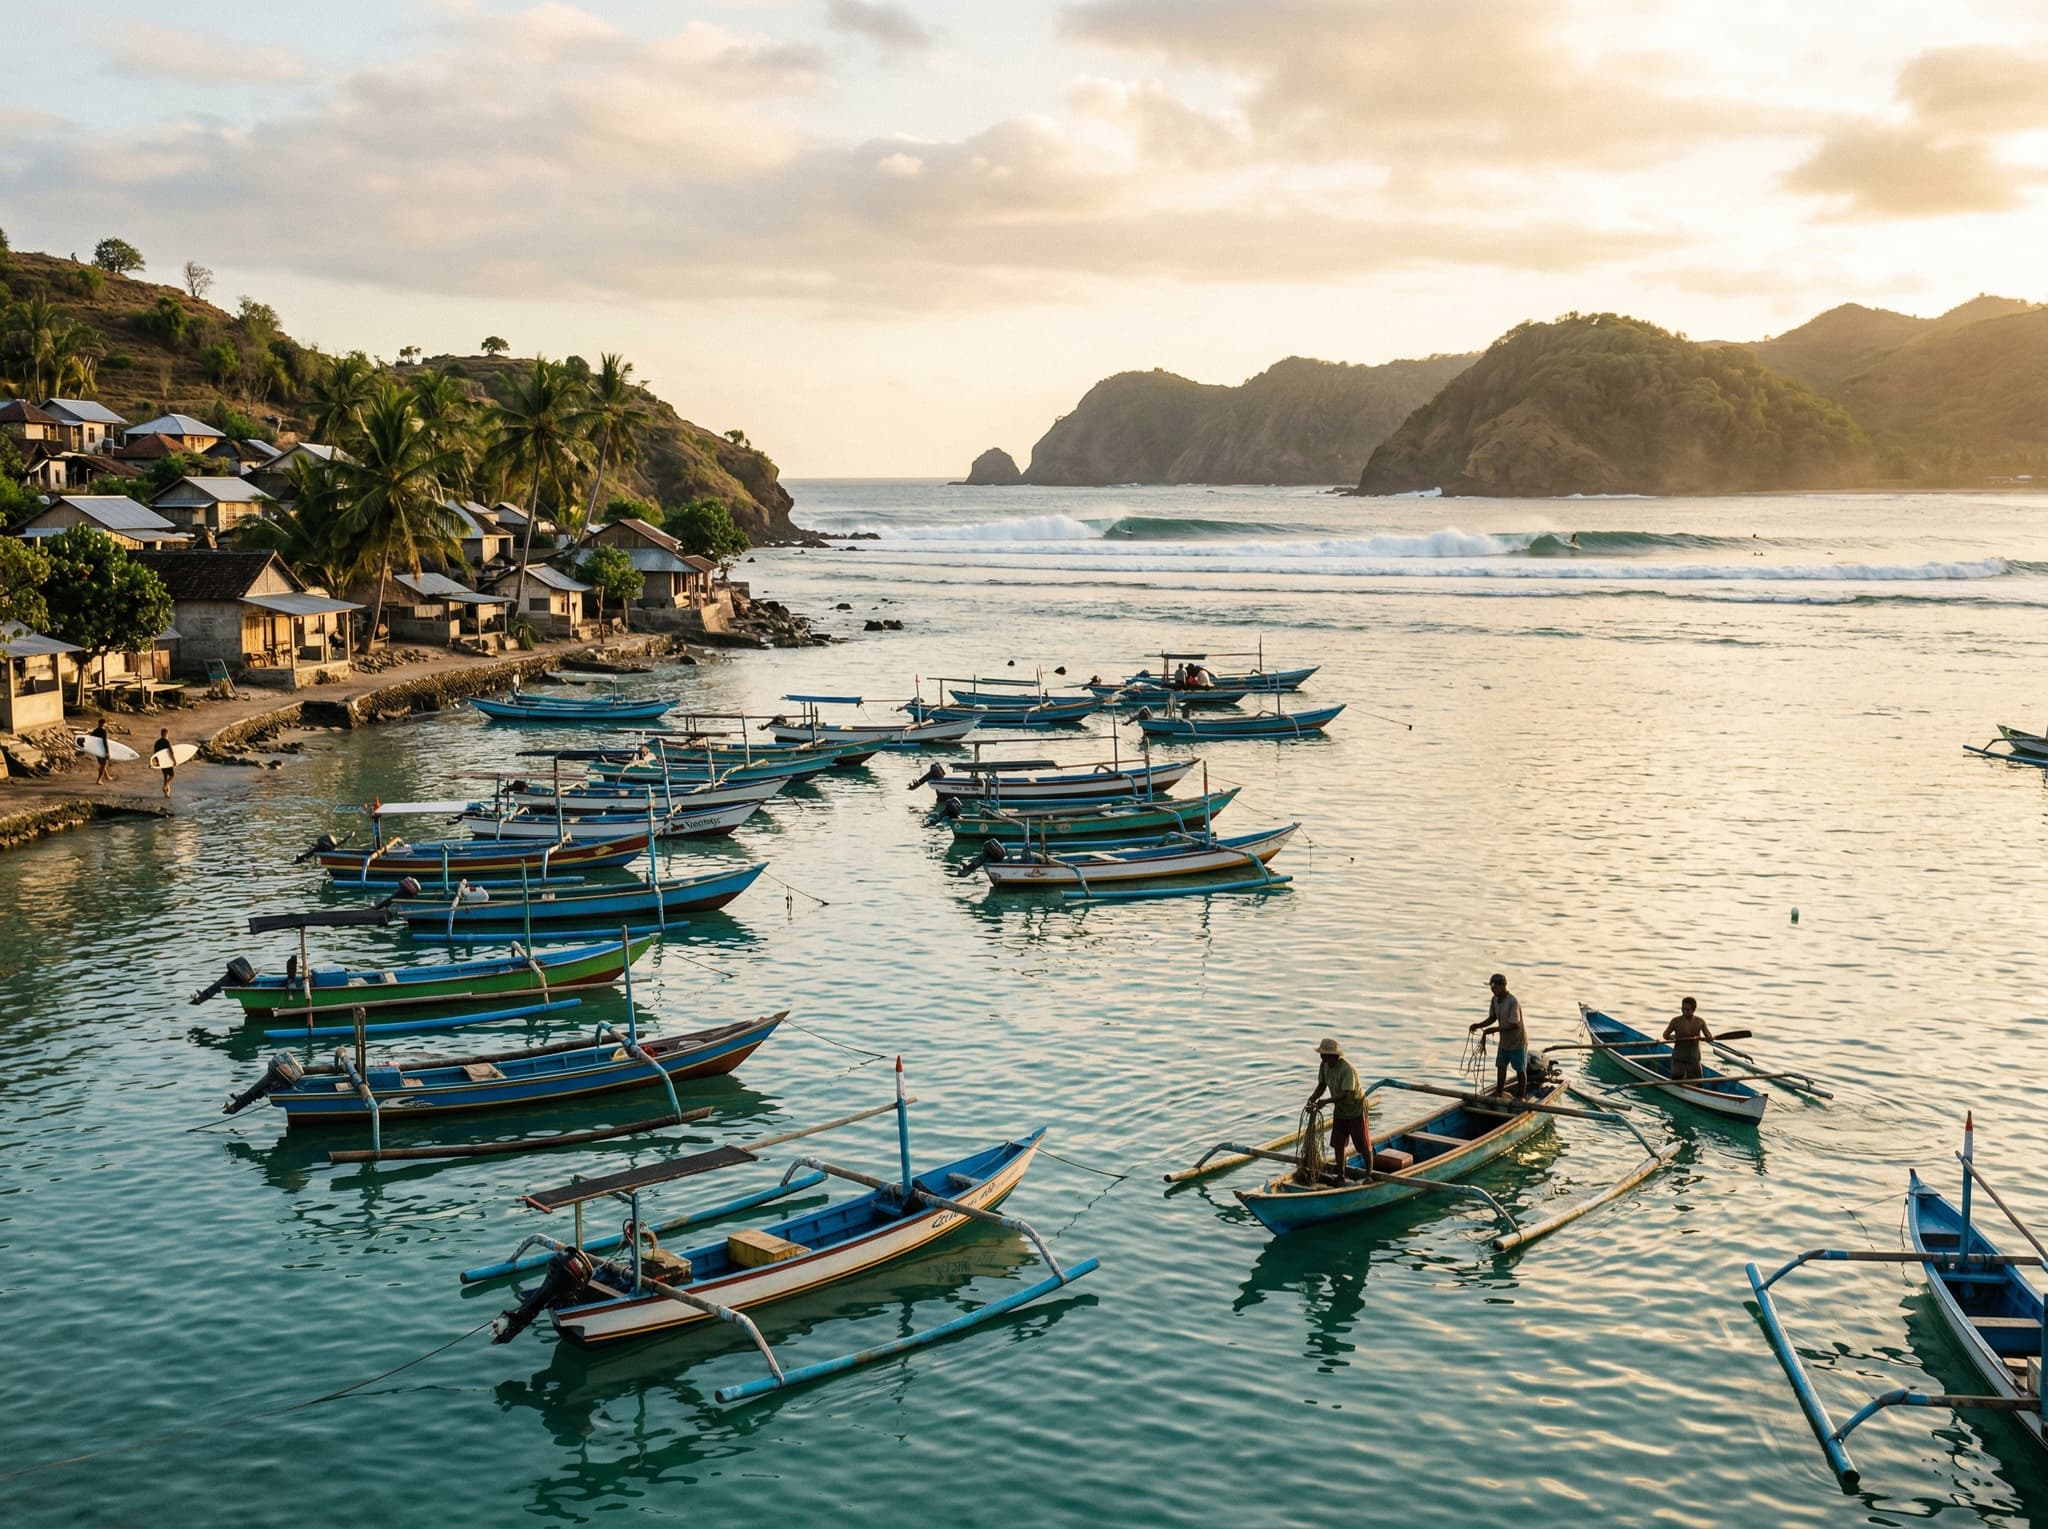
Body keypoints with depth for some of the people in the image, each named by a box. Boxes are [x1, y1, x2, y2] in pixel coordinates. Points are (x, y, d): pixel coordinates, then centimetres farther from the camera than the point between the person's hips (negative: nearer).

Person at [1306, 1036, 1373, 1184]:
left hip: (1355, 1108, -7)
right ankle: (1340, 1177, 17)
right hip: (1339, 1109, 7)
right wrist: (1313, 1097, -18)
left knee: (1363, 1144, 3)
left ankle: (1369, 1175, 18)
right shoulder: (1324, 1065, -7)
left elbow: (1345, 1094, -35)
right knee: (1337, 1144, 7)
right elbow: (1322, 1086, 1)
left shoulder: (1347, 1069, -31)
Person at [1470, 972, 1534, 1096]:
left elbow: (1514, 1025, -30)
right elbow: (1492, 1018, 6)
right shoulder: (1495, 999, -4)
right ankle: (1499, 1093, 32)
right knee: (1500, 1066, 17)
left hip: (1517, 1041, -8)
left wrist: (1494, 1029, -31)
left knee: (1520, 1069, 5)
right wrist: (1479, 1025, -11)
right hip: (1504, 1040, 8)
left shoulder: (1513, 1002, -29)